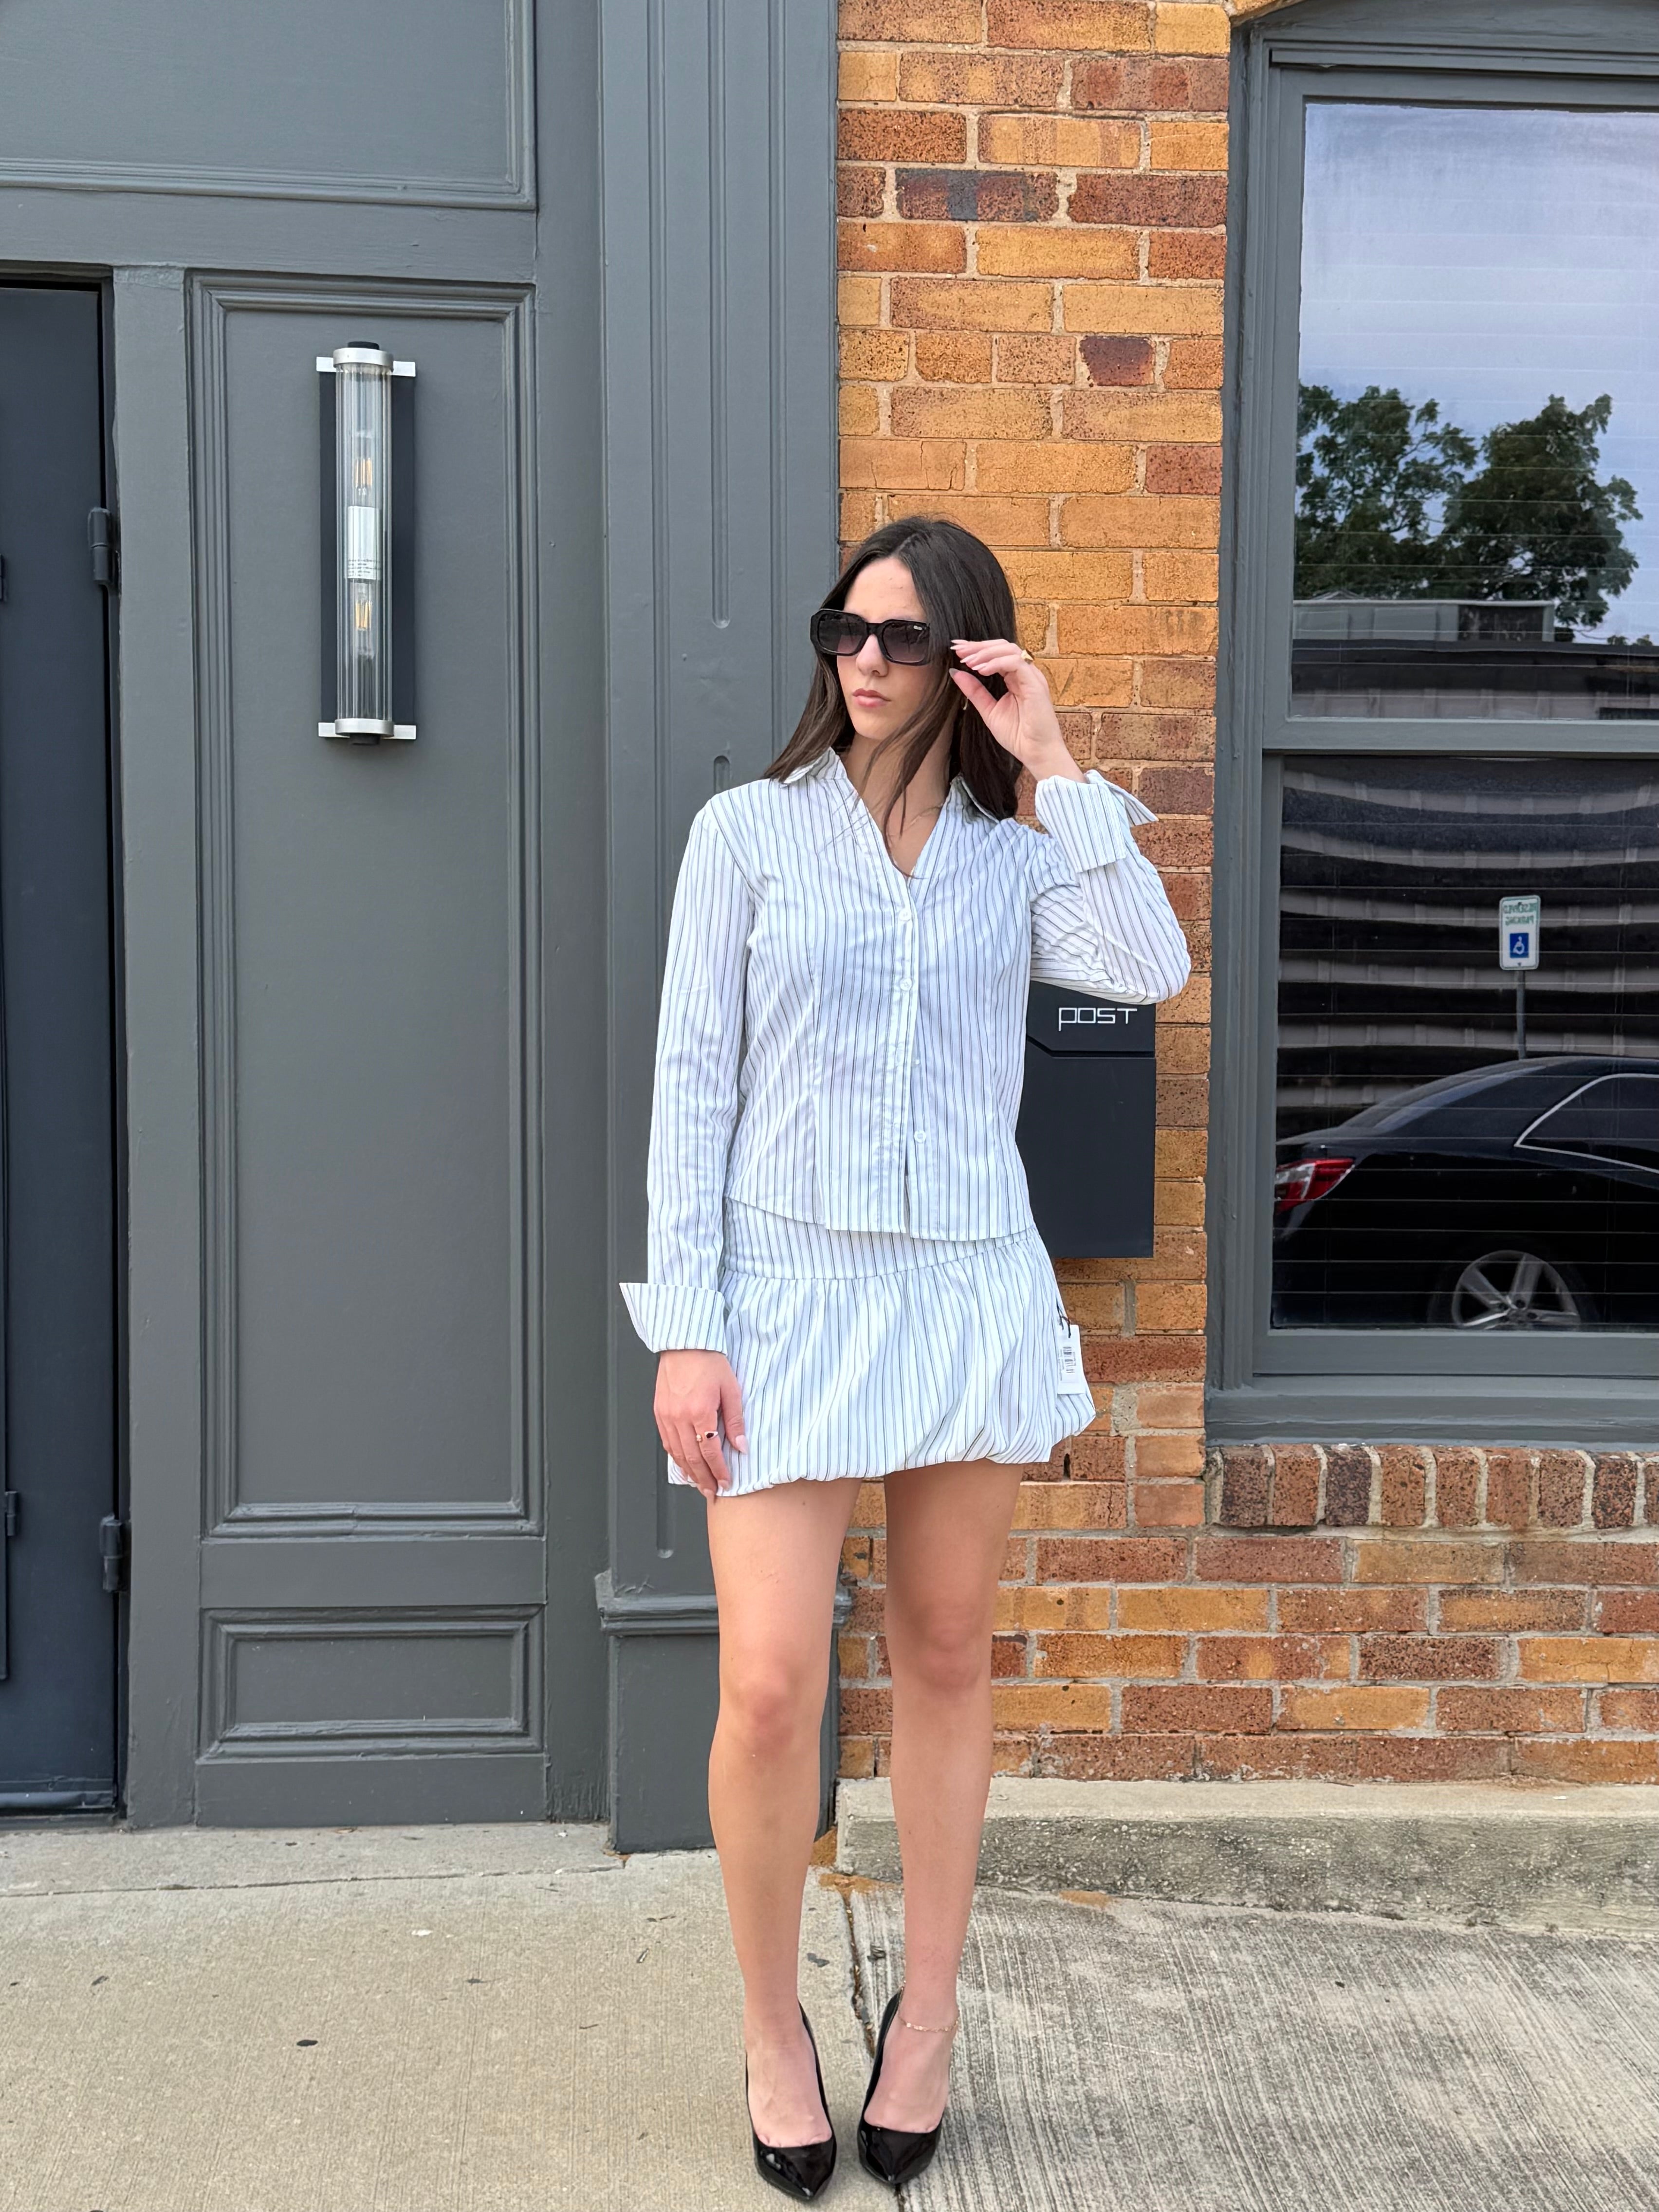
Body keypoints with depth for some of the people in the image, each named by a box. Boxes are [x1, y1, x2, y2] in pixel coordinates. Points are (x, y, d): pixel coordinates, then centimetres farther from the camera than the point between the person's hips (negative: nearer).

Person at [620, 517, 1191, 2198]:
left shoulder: (1017, 854, 7)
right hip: (790, 1289, -2)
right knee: (770, 1689, -7)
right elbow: (691, 1083, -1)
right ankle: (772, 2030, 18)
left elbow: (1149, 969, -13)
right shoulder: (751, 831, 2)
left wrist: (1054, 765, -8)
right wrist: (684, 1331, -7)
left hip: (969, 1289, 2)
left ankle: (928, 2017, 30)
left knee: (945, 1662, 12)